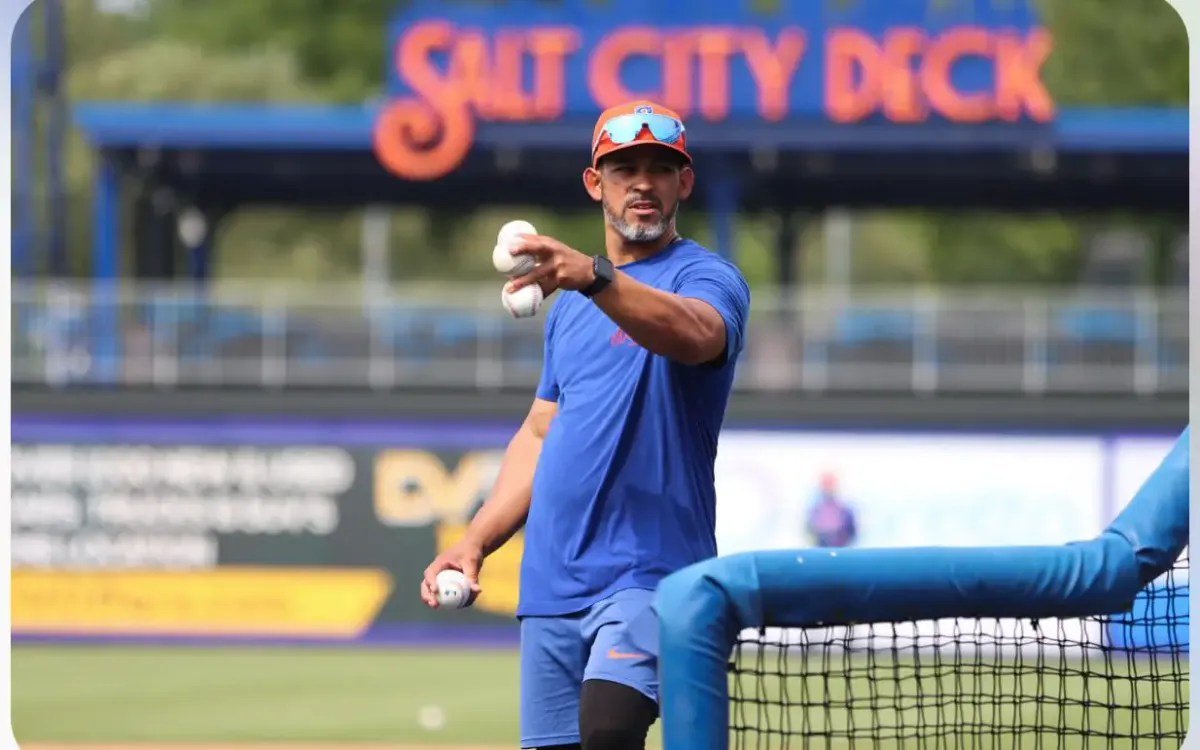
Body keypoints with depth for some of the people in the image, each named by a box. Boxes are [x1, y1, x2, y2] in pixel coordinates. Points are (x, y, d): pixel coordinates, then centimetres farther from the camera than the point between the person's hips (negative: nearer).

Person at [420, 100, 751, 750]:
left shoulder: (707, 278, -3)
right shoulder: (569, 304, 20)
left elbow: (696, 334, -27)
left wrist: (593, 277, -44)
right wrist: (475, 542, 13)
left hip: (648, 569, -7)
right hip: (551, 585, 7)